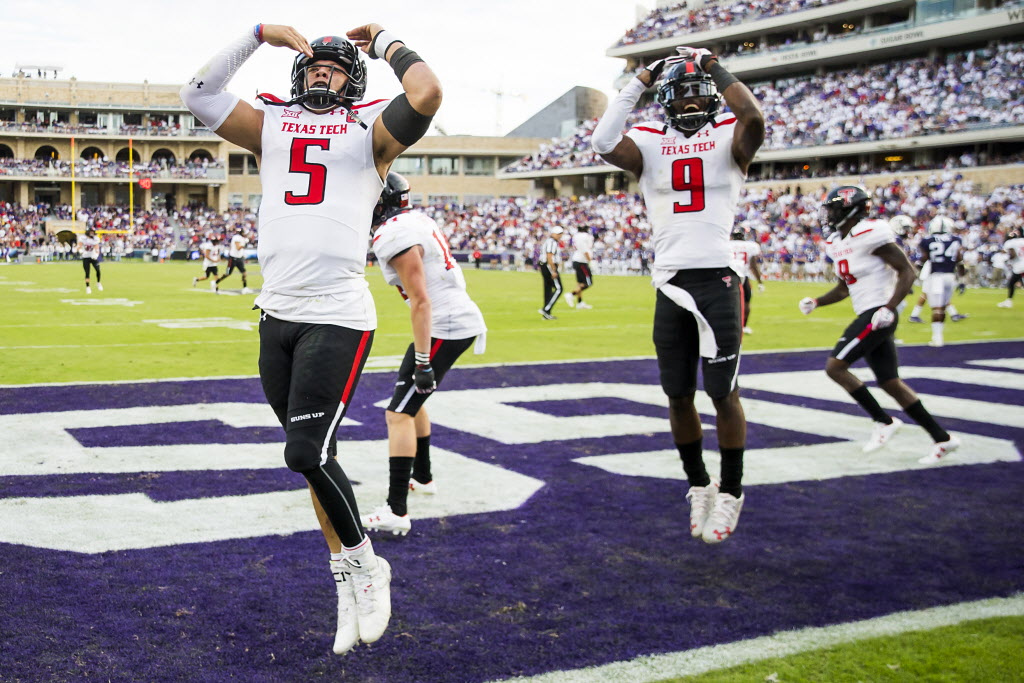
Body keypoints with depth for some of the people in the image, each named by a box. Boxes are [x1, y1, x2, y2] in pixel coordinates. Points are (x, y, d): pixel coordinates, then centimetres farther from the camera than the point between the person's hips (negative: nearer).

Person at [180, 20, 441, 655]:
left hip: (337, 319, -5)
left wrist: (386, 42, 4)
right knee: (317, 456, 9)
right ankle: (349, 583, 21)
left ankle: (367, 564, 9)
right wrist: (259, 35, 17)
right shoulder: (273, 125, 16)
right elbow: (198, 92, 18)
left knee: (307, 452, -13)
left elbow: (427, 93, -14)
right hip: (277, 316, 5)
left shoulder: (369, 130, 3)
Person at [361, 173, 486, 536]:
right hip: (463, 319, 10)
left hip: (444, 328, -10)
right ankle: (422, 477, 39)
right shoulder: (417, 220, 12)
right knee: (410, 399, 26)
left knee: (398, 414, -10)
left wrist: (422, 360, -22)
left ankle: (397, 511, -13)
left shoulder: (394, 236, -17)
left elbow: (421, 301, -22)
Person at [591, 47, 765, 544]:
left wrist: (715, 68, -8)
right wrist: (640, 81, -4)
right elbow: (603, 143, -11)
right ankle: (698, 485, 26)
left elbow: (753, 117, -21)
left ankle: (731, 491, 16)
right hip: (670, 283, 3)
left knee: (723, 393, -1)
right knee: (678, 394, 8)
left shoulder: (728, 137, 3)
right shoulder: (649, 143, 9)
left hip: (718, 279, -3)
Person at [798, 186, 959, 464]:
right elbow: (843, 288, 24)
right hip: (868, 316, 9)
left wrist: (889, 307, -23)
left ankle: (884, 421, -1)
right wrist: (816, 302, 11)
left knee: (835, 367, -10)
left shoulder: (870, 234, -14)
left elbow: (907, 271, -14)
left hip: (877, 316, -9)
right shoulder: (840, 243, 14)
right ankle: (942, 438, 17)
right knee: (890, 382, 10)